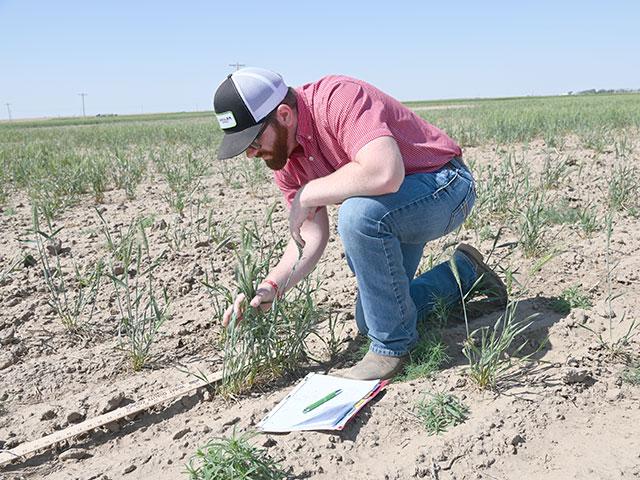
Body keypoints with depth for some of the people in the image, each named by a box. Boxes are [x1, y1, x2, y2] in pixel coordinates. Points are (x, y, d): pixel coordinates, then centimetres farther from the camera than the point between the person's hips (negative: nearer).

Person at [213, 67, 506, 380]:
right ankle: (464, 271, 33)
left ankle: (393, 346, -17)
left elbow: (385, 173, -45)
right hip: (388, 211, 9)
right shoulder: (283, 157, -4)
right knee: (369, 322, 13)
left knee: (357, 213, -38)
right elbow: (312, 237, -3)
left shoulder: (338, 98, -29)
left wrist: (306, 195, -31)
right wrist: (270, 288, -17)